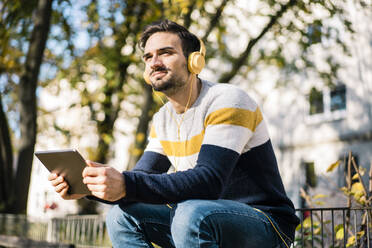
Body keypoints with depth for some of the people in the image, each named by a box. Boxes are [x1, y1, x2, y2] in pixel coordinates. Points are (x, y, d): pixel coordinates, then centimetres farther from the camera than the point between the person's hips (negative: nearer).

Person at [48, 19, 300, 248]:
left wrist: (126, 185, -39)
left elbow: (208, 181, -29)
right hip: (208, 226, 7)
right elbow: (142, 180, 6)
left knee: (191, 213, -36)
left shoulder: (227, 101, -17)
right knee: (121, 215, -6)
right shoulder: (163, 120, 9)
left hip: (266, 224, -7)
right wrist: (87, 186, -13)